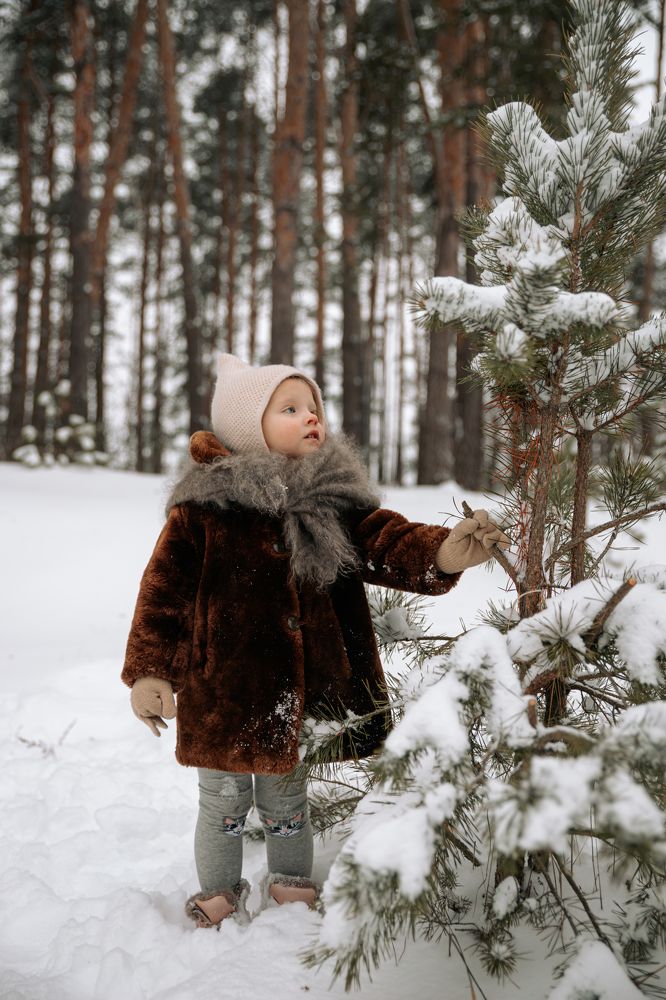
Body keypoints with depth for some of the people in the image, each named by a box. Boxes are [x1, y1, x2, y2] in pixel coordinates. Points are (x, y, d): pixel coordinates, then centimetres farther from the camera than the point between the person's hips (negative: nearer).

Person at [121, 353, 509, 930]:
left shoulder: (336, 500, -1)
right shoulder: (205, 504, -10)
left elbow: (388, 542, -12)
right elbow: (165, 589, -8)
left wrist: (442, 550, -32)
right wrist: (149, 670, -11)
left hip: (304, 690, 2)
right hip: (224, 690, -2)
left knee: (287, 805, 21)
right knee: (224, 806, 16)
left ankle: (292, 890, 43)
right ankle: (219, 899, 37)